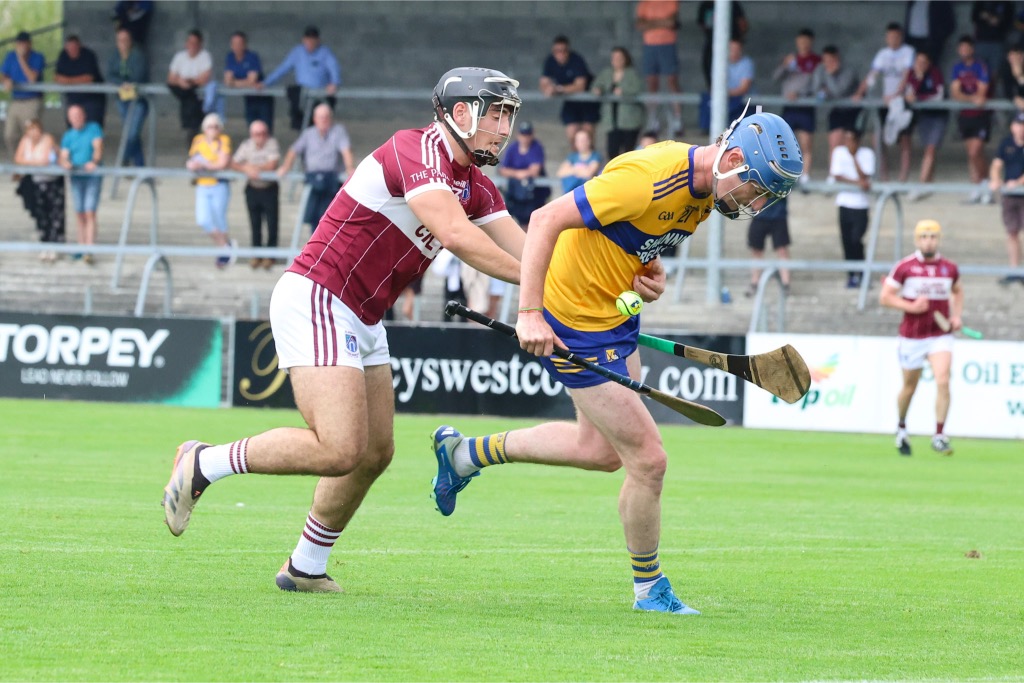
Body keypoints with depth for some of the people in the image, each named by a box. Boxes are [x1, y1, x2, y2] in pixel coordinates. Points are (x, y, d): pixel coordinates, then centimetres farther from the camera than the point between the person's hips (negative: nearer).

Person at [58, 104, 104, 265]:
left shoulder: (94, 128, 2)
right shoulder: (68, 136, 11)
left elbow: (98, 147, -10)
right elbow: (64, 157, 3)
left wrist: (94, 162, -30)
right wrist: (65, 163, -22)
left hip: (92, 176, -4)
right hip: (76, 177, 4)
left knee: (90, 213, -12)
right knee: (79, 214, 6)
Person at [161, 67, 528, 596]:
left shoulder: (475, 187, 12)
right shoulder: (417, 151, -17)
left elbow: (524, 249, 8)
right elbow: (454, 234, -30)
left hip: (361, 320, 10)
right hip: (315, 300, -10)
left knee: (375, 453, 12)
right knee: (338, 450, -20)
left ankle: (306, 568, 25)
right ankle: (203, 465, -4)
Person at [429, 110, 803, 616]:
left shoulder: (705, 190, -1)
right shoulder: (648, 177, -30)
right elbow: (546, 220, -30)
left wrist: (652, 272, -5)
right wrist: (530, 314, -34)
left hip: (615, 315, 10)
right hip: (574, 324, -10)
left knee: (603, 450, 23)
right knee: (648, 460, -6)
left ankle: (466, 453, 37)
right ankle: (649, 588, 14)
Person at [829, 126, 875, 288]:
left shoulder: (867, 154, -3)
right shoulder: (839, 152, 1)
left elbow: (864, 177, -12)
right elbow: (837, 176, -7)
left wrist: (854, 157, -15)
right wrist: (857, 182, -18)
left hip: (861, 204, -2)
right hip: (845, 203, 2)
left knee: (856, 240, -13)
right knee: (847, 241, 2)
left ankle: (860, 273, -1)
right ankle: (851, 275, 12)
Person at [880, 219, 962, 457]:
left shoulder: (949, 268, 4)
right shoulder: (904, 267, -5)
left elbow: (957, 291, 23)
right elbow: (885, 297, -4)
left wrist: (957, 316, 7)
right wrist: (910, 306, -18)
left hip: (940, 336, 1)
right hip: (912, 336, -1)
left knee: (943, 381, -17)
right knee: (909, 387, 11)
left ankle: (939, 437, -13)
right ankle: (901, 428, 38)